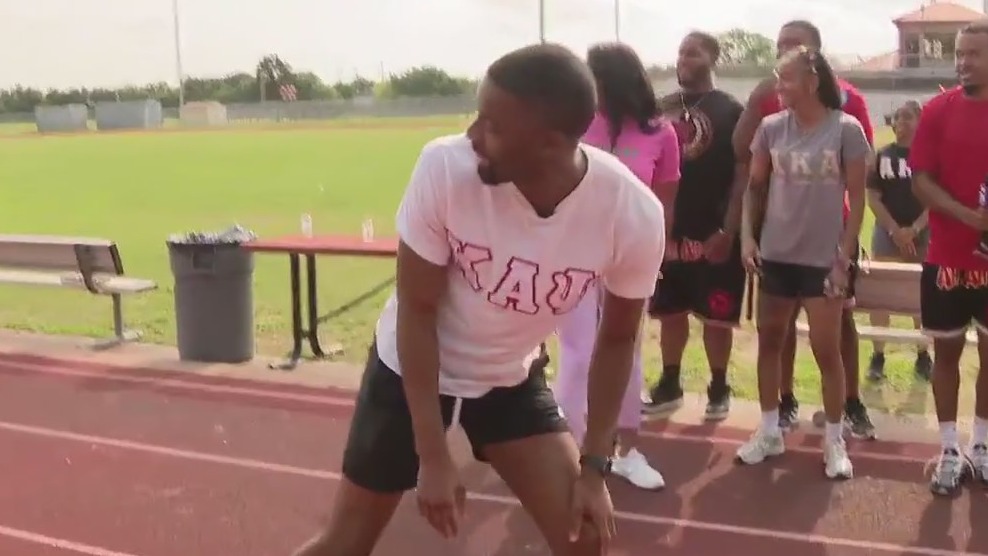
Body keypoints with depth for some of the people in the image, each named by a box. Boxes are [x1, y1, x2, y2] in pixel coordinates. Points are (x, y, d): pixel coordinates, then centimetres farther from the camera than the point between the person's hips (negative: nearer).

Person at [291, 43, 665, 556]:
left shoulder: (633, 214, -26)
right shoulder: (444, 167, -31)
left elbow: (617, 338, -8)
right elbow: (416, 310, -19)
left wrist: (595, 466, -9)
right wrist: (433, 456, -18)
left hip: (512, 379, 2)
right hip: (411, 368, -1)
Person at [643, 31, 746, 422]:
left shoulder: (730, 111, -4)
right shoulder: (664, 109, 9)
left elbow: (743, 176, -8)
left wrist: (728, 230, -15)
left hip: (713, 231, -4)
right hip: (668, 229, 5)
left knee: (715, 315, 4)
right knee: (670, 312, 12)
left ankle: (719, 389, 19)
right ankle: (669, 385, 25)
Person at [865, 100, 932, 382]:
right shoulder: (882, 156, 1)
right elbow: (873, 198, -1)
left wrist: (914, 229, -13)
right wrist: (895, 230, -10)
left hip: (922, 234, 0)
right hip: (887, 233, 1)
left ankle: (923, 356, 16)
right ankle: (878, 356, 7)